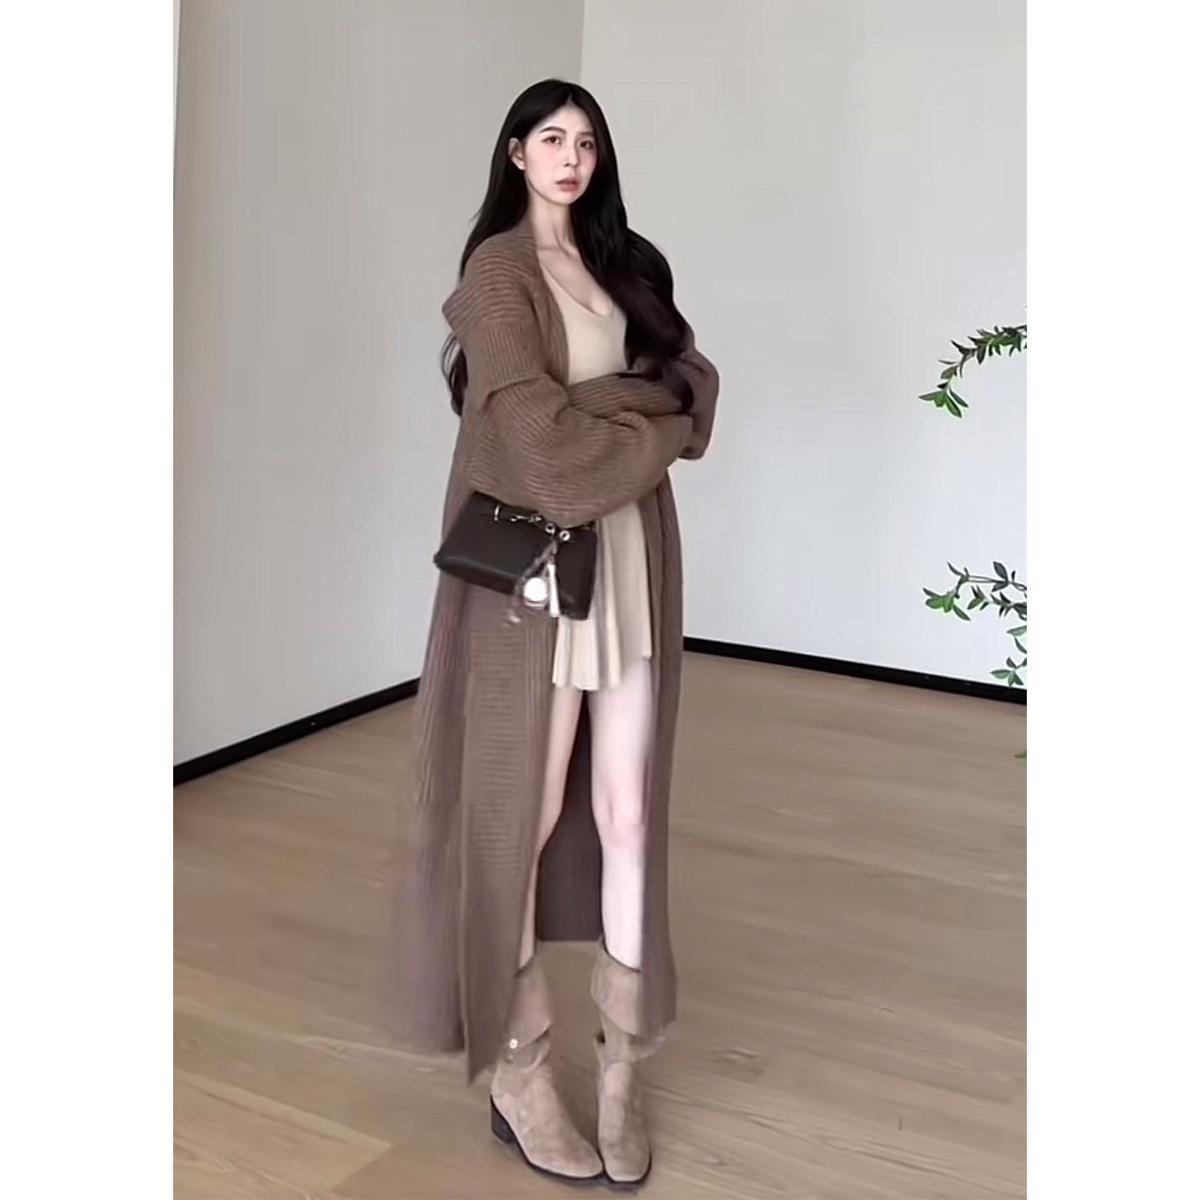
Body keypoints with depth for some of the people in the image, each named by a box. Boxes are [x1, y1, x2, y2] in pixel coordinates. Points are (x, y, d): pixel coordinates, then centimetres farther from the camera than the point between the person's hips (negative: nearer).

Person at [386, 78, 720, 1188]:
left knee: (628, 816, 5)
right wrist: (651, 426, -1)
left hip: (634, 557, 6)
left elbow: (695, 382, 7)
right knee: (522, 816, 1)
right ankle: (519, 1069, 14)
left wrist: (596, 403, -9)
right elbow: (535, 427, -14)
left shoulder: (626, 264, 17)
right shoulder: (496, 271, -2)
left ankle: (623, 1062, 15)